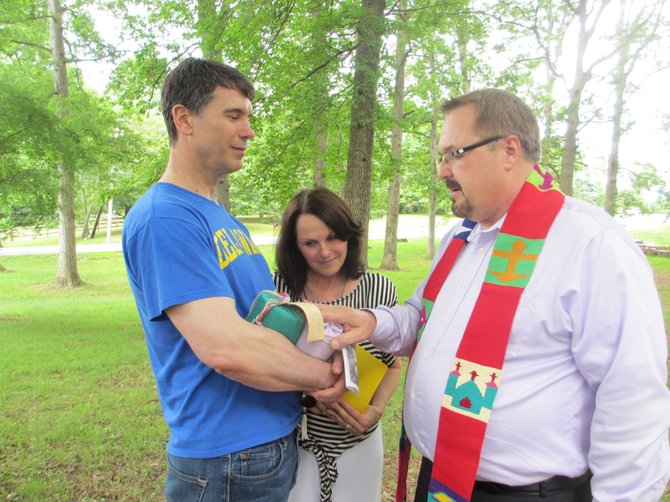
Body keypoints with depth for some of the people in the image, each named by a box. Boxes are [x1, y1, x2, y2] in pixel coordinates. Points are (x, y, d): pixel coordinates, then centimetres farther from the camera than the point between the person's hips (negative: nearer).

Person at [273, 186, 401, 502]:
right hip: (293, 439, -1)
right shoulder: (278, 289, -13)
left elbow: (392, 364, 2)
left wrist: (376, 409, -14)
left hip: (358, 441, 2)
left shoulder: (379, 289, -9)